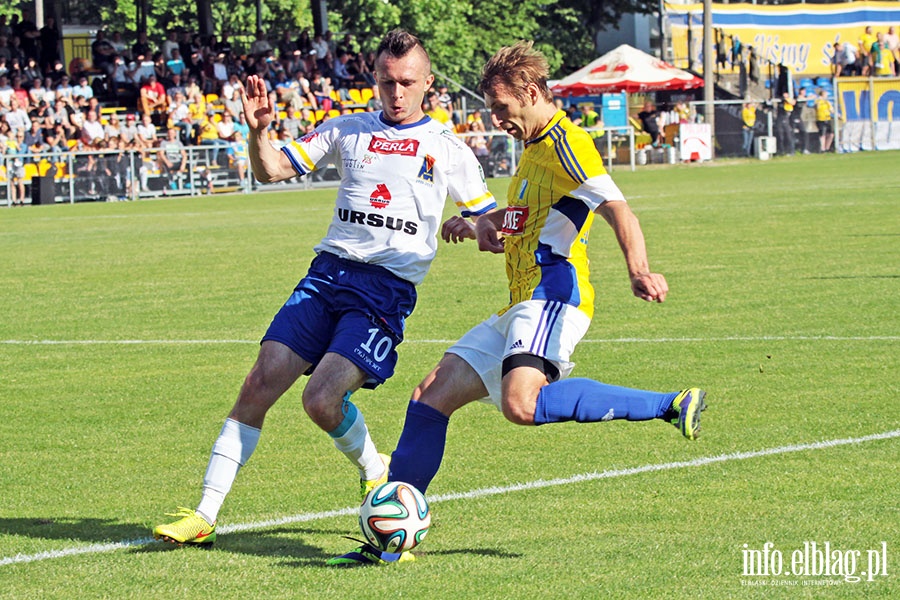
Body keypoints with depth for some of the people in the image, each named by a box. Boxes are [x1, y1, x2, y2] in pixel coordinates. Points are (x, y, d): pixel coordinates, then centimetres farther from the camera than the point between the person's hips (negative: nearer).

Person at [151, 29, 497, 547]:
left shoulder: (447, 149, 7)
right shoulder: (349, 130, 13)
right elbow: (272, 171, 11)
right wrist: (260, 132, -10)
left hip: (387, 289, -3)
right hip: (329, 272, 3)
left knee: (322, 399, -20)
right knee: (259, 387, -8)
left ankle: (375, 471, 12)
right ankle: (205, 515, -3)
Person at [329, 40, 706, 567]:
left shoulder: (565, 141, -7)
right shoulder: (534, 149, 24)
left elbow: (617, 209, -21)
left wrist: (639, 270, -38)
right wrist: (479, 226, 22)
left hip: (554, 295, -10)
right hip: (523, 307, 10)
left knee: (521, 403, -34)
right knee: (431, 397, 5)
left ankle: (673, 405, -28)